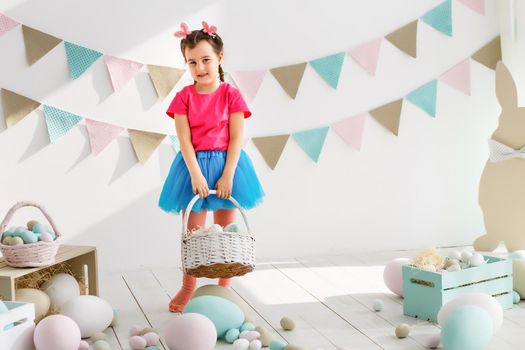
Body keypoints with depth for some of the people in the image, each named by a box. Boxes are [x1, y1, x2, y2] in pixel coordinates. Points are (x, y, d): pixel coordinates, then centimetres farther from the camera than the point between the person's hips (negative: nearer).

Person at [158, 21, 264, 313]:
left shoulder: (231, 95, -5)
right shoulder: (184, 97, -2)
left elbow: (236, 139, -8)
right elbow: (185, 141, -8)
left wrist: (227, 175, -15)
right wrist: (196, 175, -18)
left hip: (226, 164, -1)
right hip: (193, 166, 1)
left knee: (225, 232, 10)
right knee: (192, 232, 8)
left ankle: (224, 288, 24)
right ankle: (187, 287, 24)